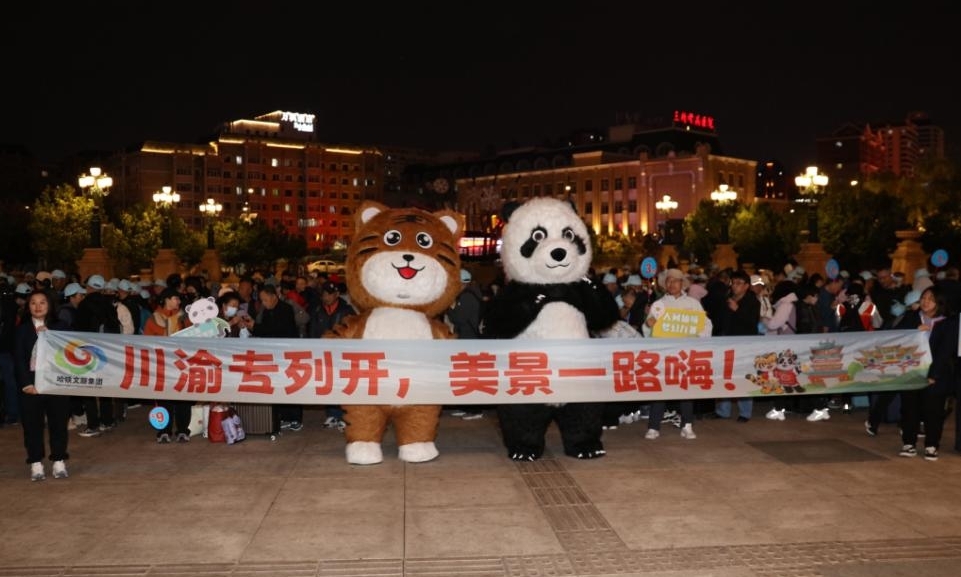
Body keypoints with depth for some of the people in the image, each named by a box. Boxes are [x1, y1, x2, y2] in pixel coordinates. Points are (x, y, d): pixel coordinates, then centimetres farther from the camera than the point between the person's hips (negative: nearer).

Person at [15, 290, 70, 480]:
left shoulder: (58, 327, 5)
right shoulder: (23, 329, 4)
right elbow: (19, 358, 0)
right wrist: (26, 383, -9)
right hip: (31, 383, 0)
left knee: (58, 421, 4)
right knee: (32, 423, 3)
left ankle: (59, 462, 14)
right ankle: (36, 464, 12)